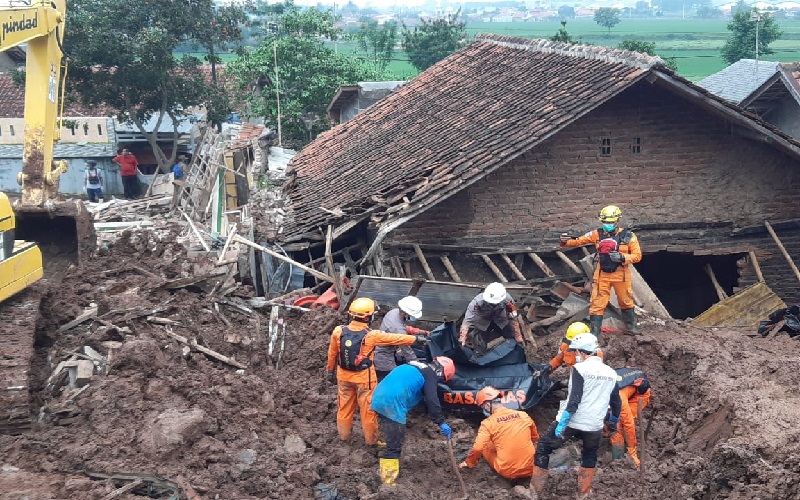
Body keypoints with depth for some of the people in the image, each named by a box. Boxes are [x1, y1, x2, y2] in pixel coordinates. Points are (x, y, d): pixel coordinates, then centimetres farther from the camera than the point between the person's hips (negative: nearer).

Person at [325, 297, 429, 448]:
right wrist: (416, 339, 1)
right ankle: (371, 439, 26)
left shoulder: (338, 332, -14)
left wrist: (330, 371, 16)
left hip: (344, 376, 4)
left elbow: (332, 354, 0)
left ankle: (343, 435, 37)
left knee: (345, 406, 21)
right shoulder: (371, 335, -24)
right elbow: (395, 338, -12)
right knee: (368, 409, 13)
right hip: (364, 378, -4)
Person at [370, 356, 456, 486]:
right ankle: (388, 482, -6)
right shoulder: (430, 374, 0)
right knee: (394, 445, -5)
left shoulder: (416, 367, 27)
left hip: (379, 398, 9)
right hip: (392, 403, -9)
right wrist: (442, 423, -9)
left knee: (392, 439, 23)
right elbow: (432, 401, -10)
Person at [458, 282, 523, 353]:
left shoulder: (507, 300, -34)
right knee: (480, 348, -8)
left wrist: (518, 337, -15)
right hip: (482, 324, -2)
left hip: (501, 322, 2)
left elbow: (513, 319, -20)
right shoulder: (478, 301, -39)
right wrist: (462, 338, -50)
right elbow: (467, 320, -38)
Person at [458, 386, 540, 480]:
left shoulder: (488, 423, -8)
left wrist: (468, 462, 8)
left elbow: (477, 448, -12)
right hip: (530, 470, 3)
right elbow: (535, 439, 19)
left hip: (507, 473, -3)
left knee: (485, 446, 20)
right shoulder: (524, 415, 4)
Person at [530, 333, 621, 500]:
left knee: (543, 449, 7)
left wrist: (562, 423, -17)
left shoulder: (580, 369, -10)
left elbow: (574, 400, -18)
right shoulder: (611, 373, 9)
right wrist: (613, 422, 34)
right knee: (589, 457, 29)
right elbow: (616, 402, 18)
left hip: (571, 422, -5)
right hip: (594, 425, 5)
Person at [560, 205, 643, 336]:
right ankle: (594, 334, 3)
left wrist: (622, 257, -24)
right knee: (597, 304, -2)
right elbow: (579, 241, -5)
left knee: (626, 302, 18)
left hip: (621, 275, 0)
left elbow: (637, 256, -8)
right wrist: (566, 241, -24)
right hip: (602, 275, 1)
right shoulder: (597, 234, -3)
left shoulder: (628, 236, -8)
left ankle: (630, 326, 39)